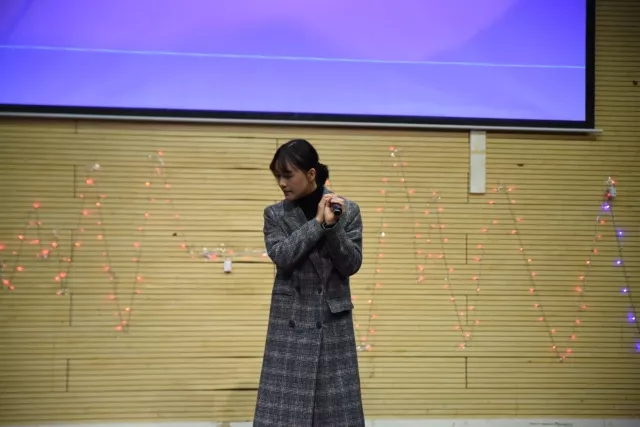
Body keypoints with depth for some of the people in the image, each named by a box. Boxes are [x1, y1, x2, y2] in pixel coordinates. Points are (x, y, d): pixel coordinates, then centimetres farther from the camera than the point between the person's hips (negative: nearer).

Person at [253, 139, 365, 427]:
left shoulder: (348, 210, 1)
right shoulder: (275, 214, 2)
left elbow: (352, 265, -5)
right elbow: (282, 256, -12)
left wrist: (332, 225, -18)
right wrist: (317, 223, -16)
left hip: (333, 321, 0)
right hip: (290, 322, 0)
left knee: (336, 404, 2)